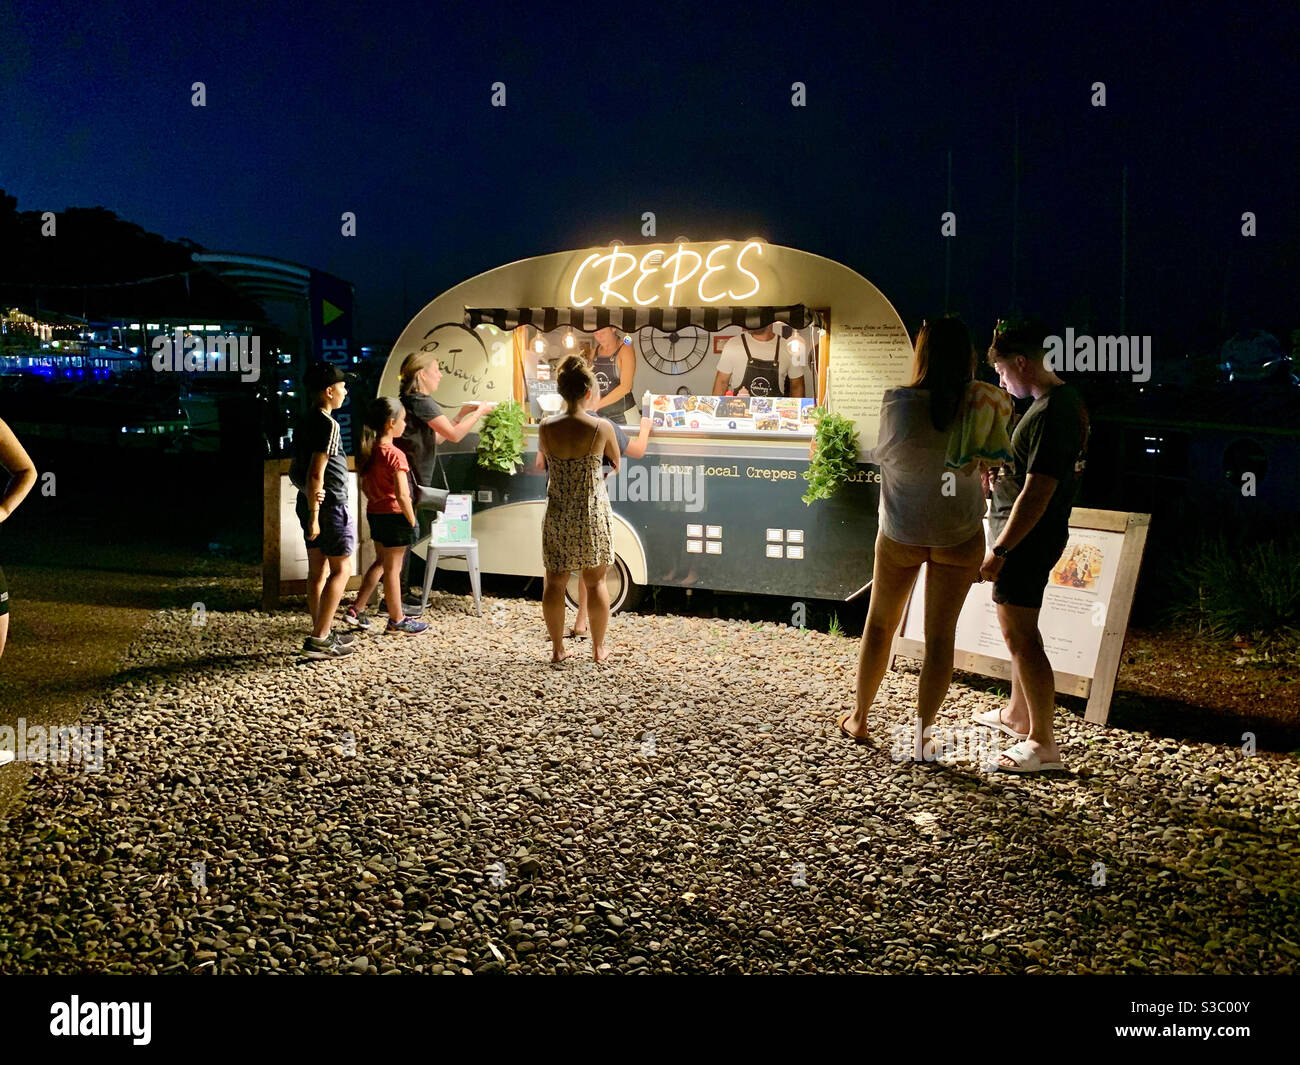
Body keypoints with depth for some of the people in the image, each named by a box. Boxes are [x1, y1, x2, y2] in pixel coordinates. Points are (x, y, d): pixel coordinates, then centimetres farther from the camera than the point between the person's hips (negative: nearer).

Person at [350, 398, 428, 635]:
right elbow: (402, 495, -23)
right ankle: (397, 620, 14)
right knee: (392, 568, 2)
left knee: (380, 562, 22)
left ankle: (357, 608, 22)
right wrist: (412, 521, -14)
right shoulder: (395, 455, -21)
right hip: (395, 516, -8)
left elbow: (365, 486, 13)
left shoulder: (369, 452, 4)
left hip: (375, 514, 8)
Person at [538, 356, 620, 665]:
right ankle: (598, 648, 23)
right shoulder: (603, 428, -13)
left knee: (554, 583, 12)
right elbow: (615, 466, 3)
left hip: (558, 516, 1)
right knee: (595, 582, 13)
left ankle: (558, 649, 19)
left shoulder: (546, 428, -8)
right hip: (593, 514, -1)